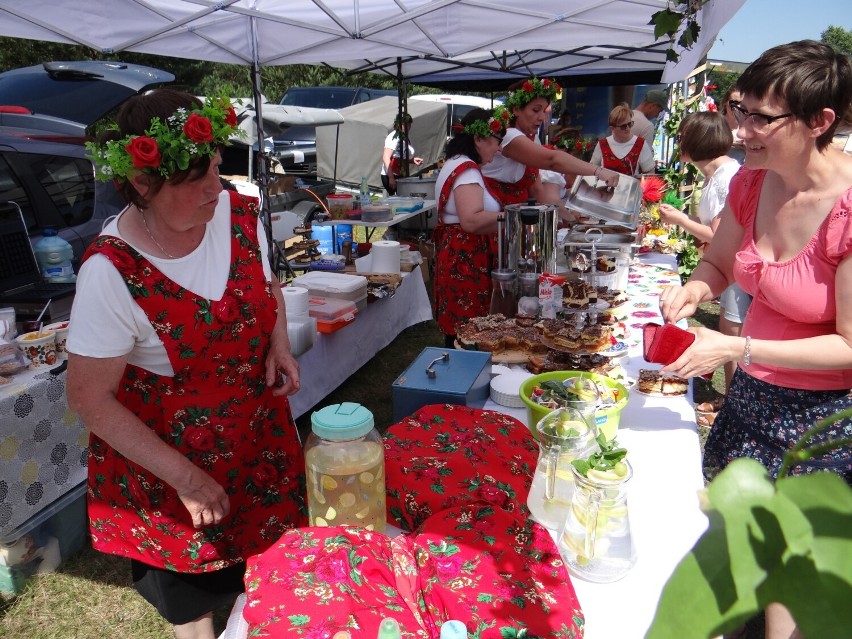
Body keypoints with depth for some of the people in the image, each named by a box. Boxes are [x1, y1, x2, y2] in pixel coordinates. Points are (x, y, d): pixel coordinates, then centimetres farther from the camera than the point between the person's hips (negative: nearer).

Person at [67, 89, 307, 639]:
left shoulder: (240, 212, -14)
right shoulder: (112, 273, -28)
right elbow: (91, 399, -18)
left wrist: (280, 342, -12)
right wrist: (184, 477, -18)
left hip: (261, 437, 4)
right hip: (165, 457, -4)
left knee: (267, 554, 25)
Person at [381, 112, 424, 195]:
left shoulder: (404, 138, 15)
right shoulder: (394, 137, -12)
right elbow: (386, 158, -22)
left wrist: (413, 160, 9)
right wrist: (391, 178, -27)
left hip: (400, 176, 9)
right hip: (390, 176, -9)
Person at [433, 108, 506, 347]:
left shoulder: (457, 165, 20)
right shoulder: (467, 170, -14)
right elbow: (471, 220, -27)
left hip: (457, 256, 11)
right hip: (466, 262, -11)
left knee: (457, 330, 12)